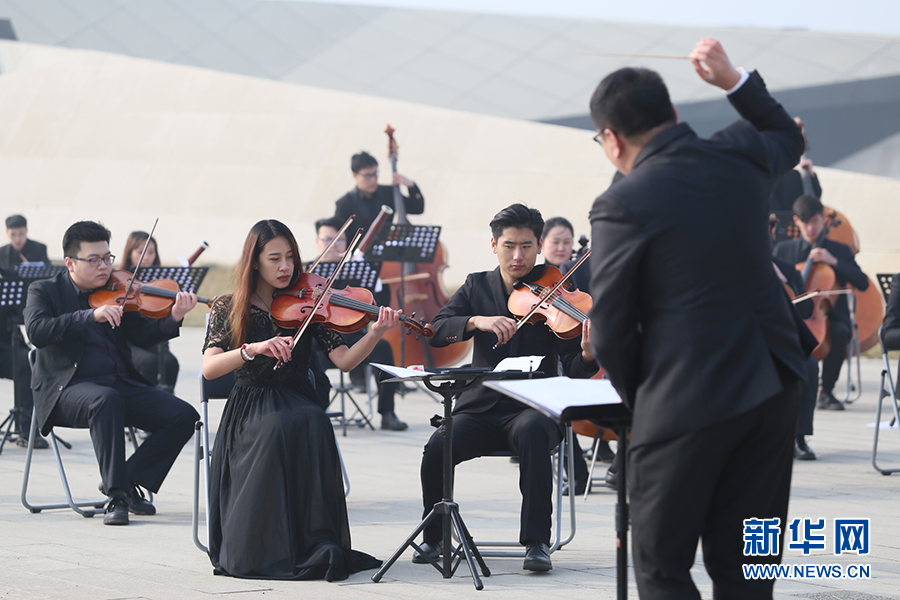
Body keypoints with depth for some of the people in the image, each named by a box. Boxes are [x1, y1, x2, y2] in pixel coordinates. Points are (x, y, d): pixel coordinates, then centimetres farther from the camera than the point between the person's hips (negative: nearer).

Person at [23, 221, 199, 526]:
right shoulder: (45, 292, 4)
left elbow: (142, 335, 3)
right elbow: (37, 332, -16)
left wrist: (173, 318, -17)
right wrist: (91, 316, -26)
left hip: (121, 385, 5)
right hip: (69, 388, -5)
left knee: (184, 416, -15)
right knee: (107, 400, -39)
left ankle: (130, 480, -1)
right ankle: (117, 495, -32)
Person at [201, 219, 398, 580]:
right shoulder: (229, 309, 4)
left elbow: (344, 360, -6)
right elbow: (209, 368, -12)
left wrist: (376, 333, -23)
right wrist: (252, 349, -28)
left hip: (298, 399, 1)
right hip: (250, 410, -1)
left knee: (314, 424, -34)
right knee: (278, 428, -36)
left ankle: (318, 545, -30)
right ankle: (264, 548, -30)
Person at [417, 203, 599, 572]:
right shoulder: (478, 286, 10)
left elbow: (574, 371, -7)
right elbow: (436, 331, -4)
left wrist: (587, 353, -31)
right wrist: (477, 321, -22)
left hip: (534, 408, -2)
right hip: (481, 408, 2)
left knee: (531, 432, -38)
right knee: (437, 447, -27)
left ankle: (537, 542, -34)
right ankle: (435, 537, -2)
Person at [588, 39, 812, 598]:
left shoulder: (622, 206, -13)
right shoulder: (739, 155, 2)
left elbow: (610, 329, -9)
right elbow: (788, 139, 28)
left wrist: (640, 399, 6)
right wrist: (735, 80, 29)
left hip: (687, 404, -6)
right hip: (774, 388, 6)